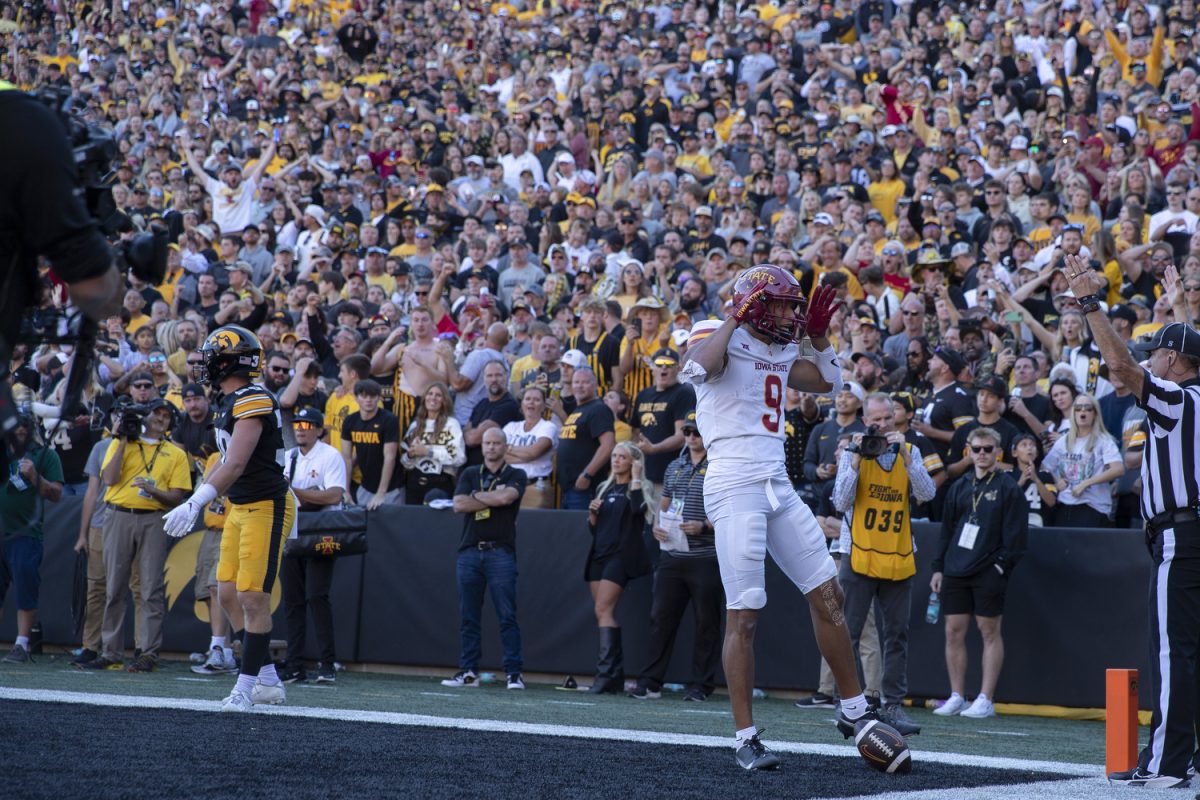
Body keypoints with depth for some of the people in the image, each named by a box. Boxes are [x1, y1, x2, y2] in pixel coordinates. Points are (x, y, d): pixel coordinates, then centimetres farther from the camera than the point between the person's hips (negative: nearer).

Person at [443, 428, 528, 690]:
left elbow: (506, 497, -13)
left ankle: (514, 673, -6)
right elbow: (459, 504, 1)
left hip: (501, 553, -3)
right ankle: (468, 671, 8)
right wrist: (493, 498, -4)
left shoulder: (515, 476, 7)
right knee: (468, 616, 3)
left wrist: (476, 495, 0)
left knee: (507, 615, -7)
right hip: (470, 551, 3)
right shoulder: (470, 474, 16)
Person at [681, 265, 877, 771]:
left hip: (778, 486, 8)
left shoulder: (779, 354, 17)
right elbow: (699, 367, -28)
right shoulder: (717, 337, -5)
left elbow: (827, 381, 28)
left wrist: (818, 333, 14)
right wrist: (736, 318, -18)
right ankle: (745, 738, -3)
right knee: (743, 614, -8)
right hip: (735, 486, -8)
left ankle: (853, 710, 21)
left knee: (828, 594, 9)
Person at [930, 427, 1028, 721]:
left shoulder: (1008, 489, -1)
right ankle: (957, 697, 11)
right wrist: (938, 567, 11)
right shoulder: (959, 488, 15)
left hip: (988, 573, -5)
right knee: (954, 631, 4)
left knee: (990, 631, -2)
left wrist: (1002, 565, -13)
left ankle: (985, 700, -1)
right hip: (955, 572, 5)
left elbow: (1016, 534, -6)